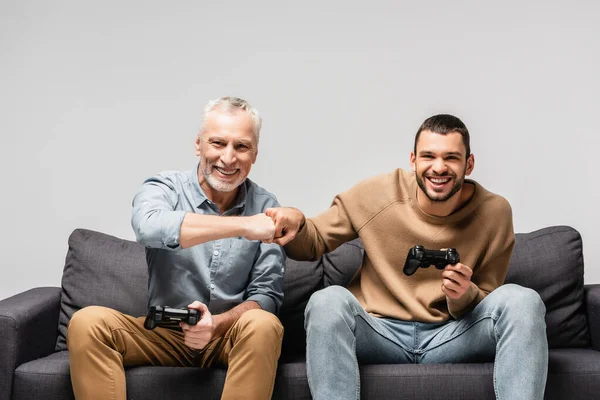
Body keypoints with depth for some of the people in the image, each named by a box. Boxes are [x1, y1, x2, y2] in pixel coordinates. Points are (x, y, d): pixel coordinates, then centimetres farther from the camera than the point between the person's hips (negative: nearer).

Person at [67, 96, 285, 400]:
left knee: (263, 326, -33)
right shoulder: (164, 190, -6)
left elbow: (267, 294, -4)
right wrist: (243, 226, -38)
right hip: (163, 334, 0)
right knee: (88, 323, -25)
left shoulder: (265, 207, -2)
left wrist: (218, 323, -25)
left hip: (231, 337, 0)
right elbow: (149, 226, -32)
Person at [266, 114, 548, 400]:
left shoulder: (494, 213, -4)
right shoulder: (376, 195, -6)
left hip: (452, 339, 1)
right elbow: (314, 243, 7)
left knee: (522, 300, -23)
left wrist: (464, 295, -19)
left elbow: (484, 307, 6)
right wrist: (296, 225, -17)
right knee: (327, 301, -30)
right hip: (379, 335, 0)